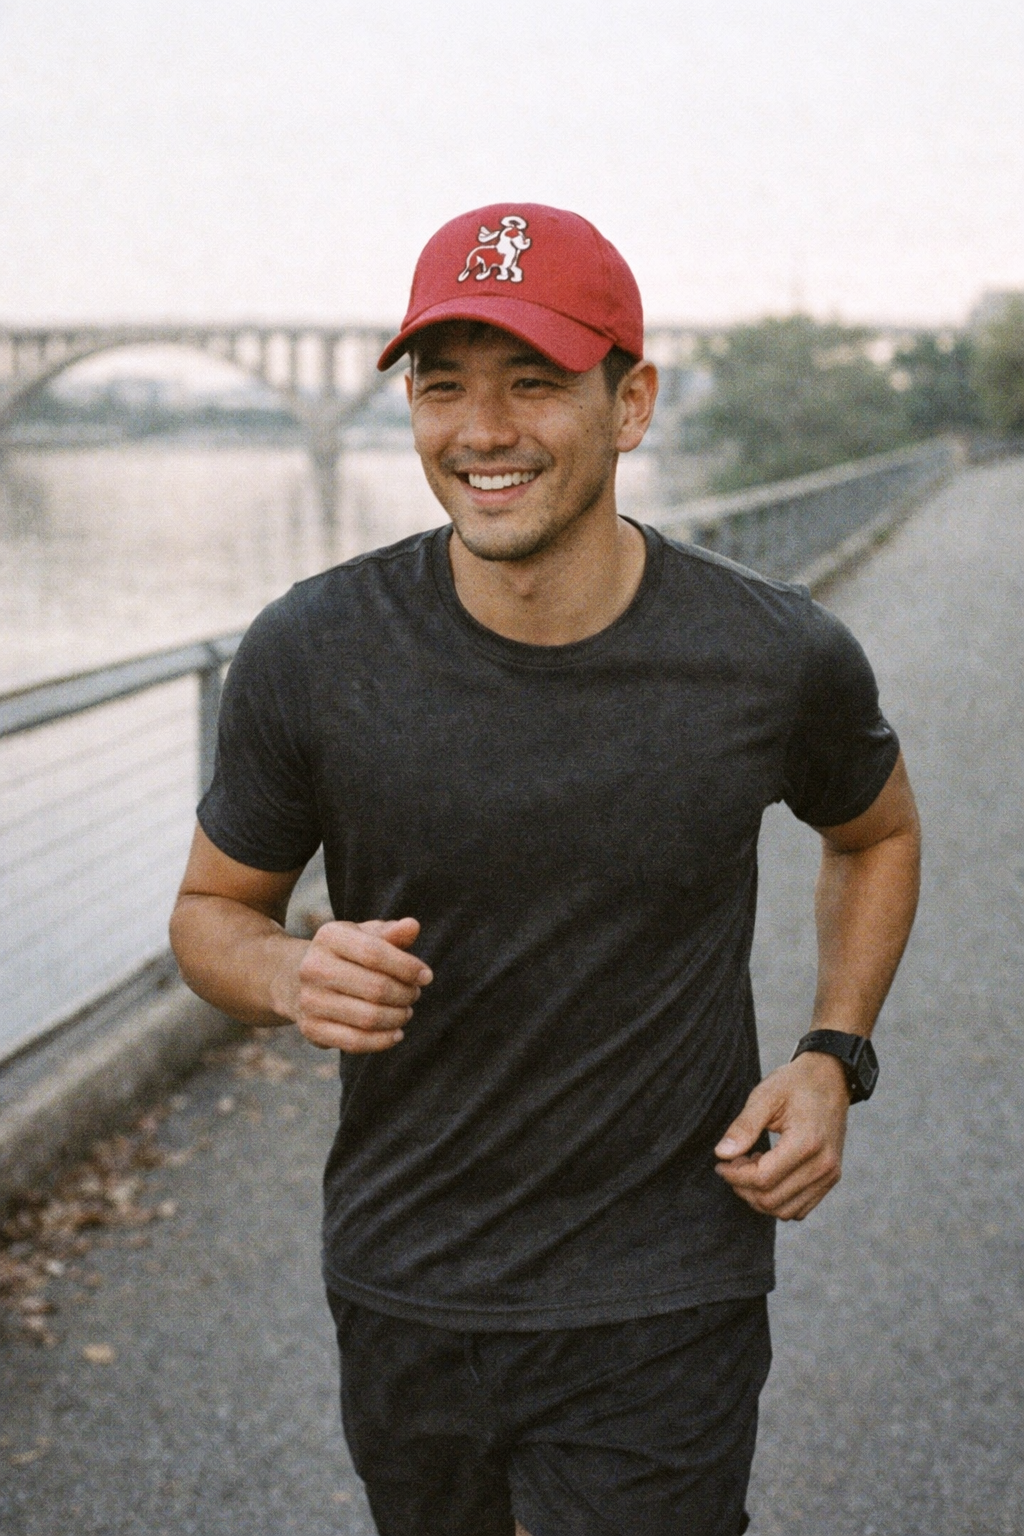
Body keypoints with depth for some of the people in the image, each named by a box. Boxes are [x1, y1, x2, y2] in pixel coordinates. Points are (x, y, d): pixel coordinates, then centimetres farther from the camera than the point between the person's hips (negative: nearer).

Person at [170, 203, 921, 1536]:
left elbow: (876, 833, 11)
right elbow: (214, 907, 3)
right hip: (402, 1291, 2)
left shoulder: (780, 661, -12)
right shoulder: (310, 656, -13)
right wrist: (291, 975, -20)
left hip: (662, 1308, -2)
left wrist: (833, 1055, -3)